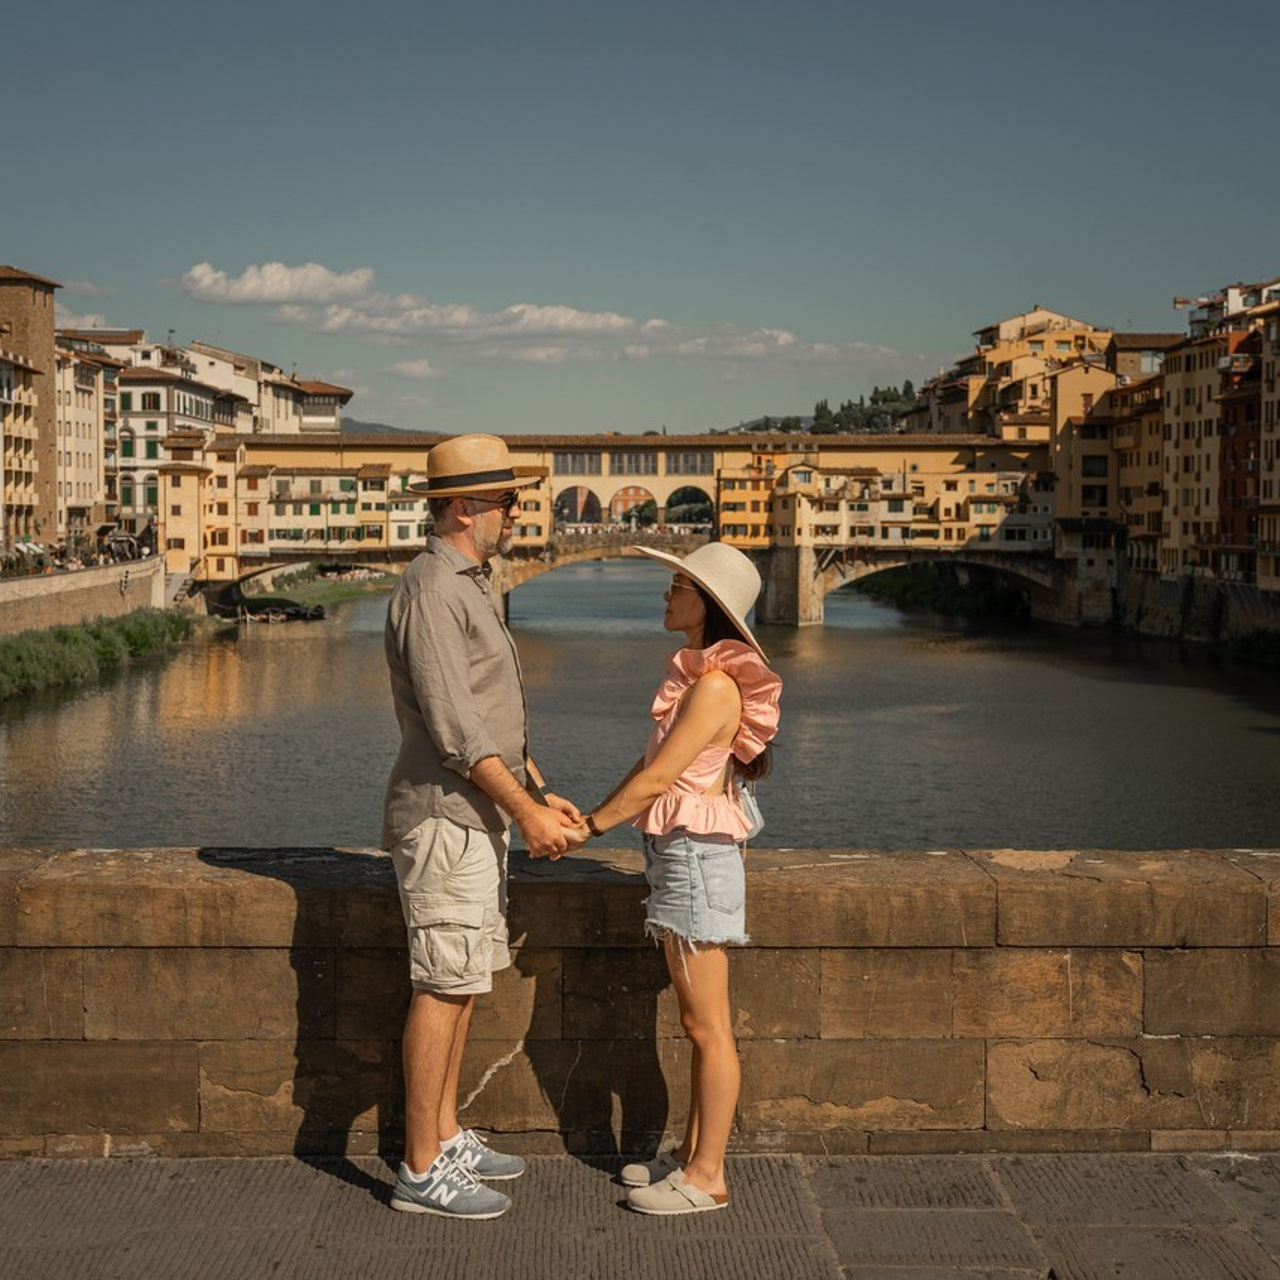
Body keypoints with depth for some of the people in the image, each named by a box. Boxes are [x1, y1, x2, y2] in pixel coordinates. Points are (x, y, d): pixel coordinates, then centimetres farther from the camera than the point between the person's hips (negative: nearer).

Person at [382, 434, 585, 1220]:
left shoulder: (470, 587, 16)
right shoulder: (430, 592, -17)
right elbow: (454, 727, -22)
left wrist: (541, 794, 13)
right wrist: (526, 813, -20)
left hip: (477, 819, 10)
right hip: (444, 819, -10)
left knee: (464, 984, 14)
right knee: (444, 988, -6)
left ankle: (447, 1139, 24)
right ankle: (423, 1172, 1)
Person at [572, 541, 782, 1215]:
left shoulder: (716, 685, -18)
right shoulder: (693, 674, 12)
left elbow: (657, 778, -18)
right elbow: (649, 764, 15)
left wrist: (588, 828, -9)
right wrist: (591, 815, 8)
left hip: (698, 854, -10)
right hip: (676, 852, 10)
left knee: (707, 1027, -1)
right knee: (697, 1023, 16)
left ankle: (706, 1177, 7)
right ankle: (692, 1152, 26)